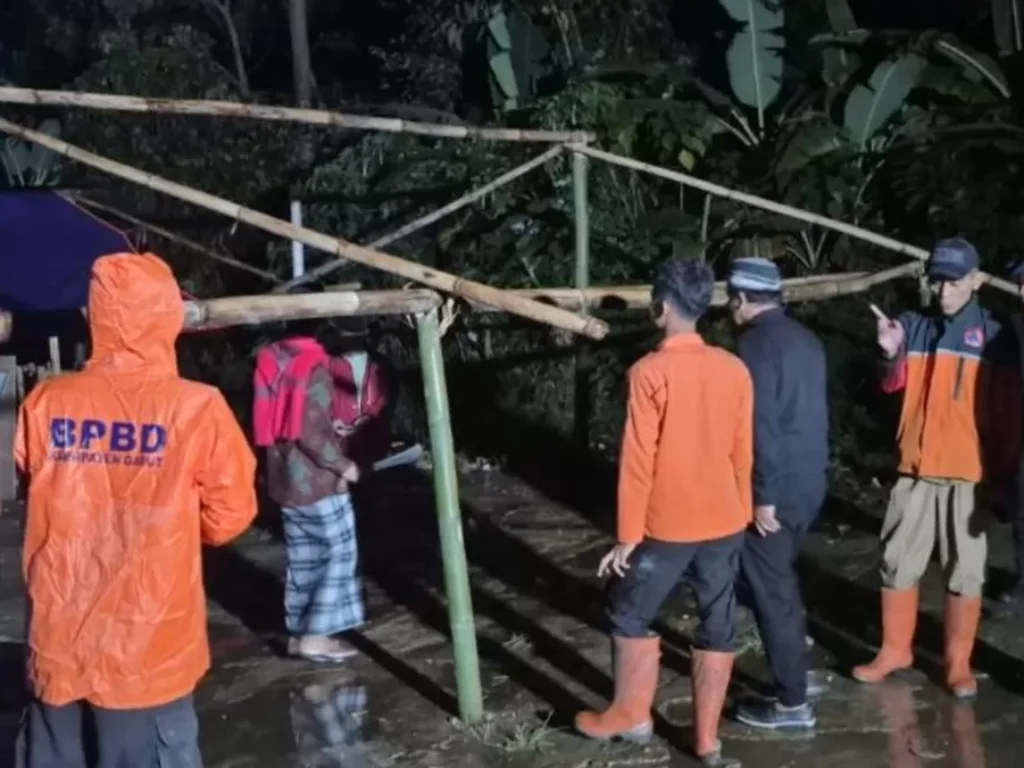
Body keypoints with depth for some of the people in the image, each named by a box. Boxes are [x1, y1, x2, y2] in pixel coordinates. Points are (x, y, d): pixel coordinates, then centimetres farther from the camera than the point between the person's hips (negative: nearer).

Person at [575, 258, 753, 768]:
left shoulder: (650, 372, -15)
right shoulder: (734, 369, 0)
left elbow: (638, 460, -14)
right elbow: (743, 454, 8)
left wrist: (627, 535, -7)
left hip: (667, 526, -4)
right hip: (725, 524, 5)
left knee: (631, 615, 16)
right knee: (717, 629, 11)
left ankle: (631, 716, 29)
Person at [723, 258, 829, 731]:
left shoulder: (756, 343, -15)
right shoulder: (806, 340, 11)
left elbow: (761, 424, -20)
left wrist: (762, 495, -18)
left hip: (777, 486, -9)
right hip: (810, 480, 9)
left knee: (770, 591, 0)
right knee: (779, 581, 22)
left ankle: (793, 703, 6)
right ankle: (789, 668, 31)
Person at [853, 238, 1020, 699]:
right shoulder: (913, 327, 4)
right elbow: (893, 384, -8)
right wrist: (890, 354, -28)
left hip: (971, 475, -2)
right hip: (916, 471, 2)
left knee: (964, 573, 4)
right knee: (897, 564, 10)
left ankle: (958, 663, 17)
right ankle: (895, 650, 24)